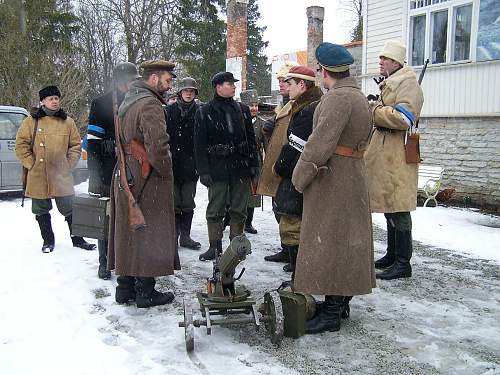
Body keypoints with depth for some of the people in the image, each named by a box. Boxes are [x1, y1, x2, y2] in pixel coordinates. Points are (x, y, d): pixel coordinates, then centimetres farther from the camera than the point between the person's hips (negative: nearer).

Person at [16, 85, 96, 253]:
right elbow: (21, 144, 1)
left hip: (62, 175, 0)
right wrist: (31, 164, -5)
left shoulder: (68, 122, 6)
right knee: (41, 209, 10)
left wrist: (69, 165, 0)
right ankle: (48, 241, 25)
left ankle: (77, 239, 16)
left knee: (69, 208, 3)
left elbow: (76, 145, 9)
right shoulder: (31, 121, 2)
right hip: (38, 176, 0)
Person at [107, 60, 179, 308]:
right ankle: (146, 292, 10)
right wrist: (167, 173, -10)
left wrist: (128, 165, 15)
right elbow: (157, 146, -24)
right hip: (148, 181, -9)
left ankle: (125, 288, 25)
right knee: (148, 234, 0)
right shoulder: (150, 104, -16)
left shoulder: (127, 101, 16)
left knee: (127, 232, 15)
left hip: (125, 176, 9)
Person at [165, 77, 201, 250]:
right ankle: (174, 234, 14)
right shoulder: (169, 111, 4)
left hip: (190, 165, 1)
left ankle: (185, 236, 17)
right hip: (172, 164, 0)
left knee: (188, 203, 7)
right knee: (174, 202, 3)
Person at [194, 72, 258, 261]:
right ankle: (215, 246, 15)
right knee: (215, 210, 4)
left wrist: (253, 164, 7)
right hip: (217, 168, -3)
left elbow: (251, 139, 12)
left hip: (241, 167, 3)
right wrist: (203, 171, -9)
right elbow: (200, 144, -3)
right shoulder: (204, 112, 0)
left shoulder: (242, 109, 10)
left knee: (239, 209, 8)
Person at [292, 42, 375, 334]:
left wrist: (300, 176, -16)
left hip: (332, 179, -10)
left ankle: (331, 313, 3)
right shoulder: (359, 97, 15)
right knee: (347, 240, 16)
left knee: (329, 242, -4)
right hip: (354, 175, 10)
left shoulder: (338, 97, -18)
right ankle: (342, 302, 29)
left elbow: (321, 142, -24)